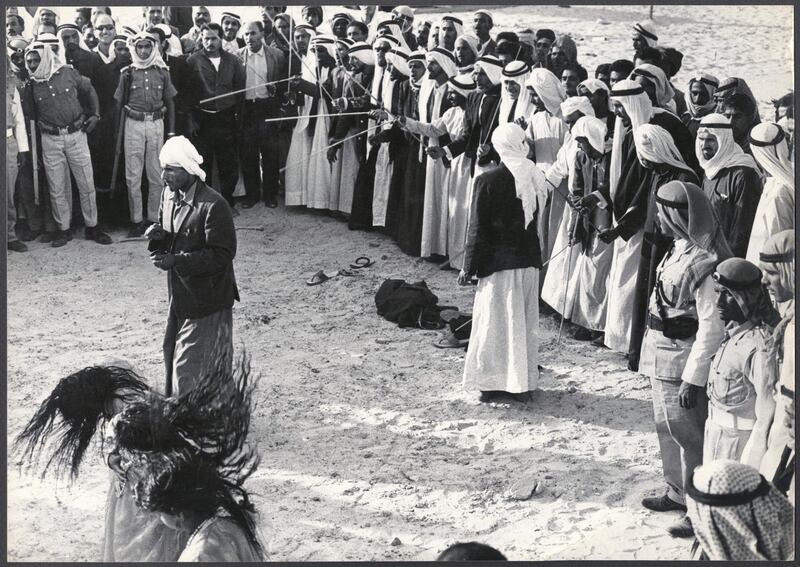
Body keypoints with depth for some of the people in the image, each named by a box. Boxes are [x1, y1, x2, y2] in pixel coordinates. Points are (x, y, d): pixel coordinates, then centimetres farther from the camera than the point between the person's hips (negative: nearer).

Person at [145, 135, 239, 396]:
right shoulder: (169, 195, 5)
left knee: (187, 367, -6)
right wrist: (158, 236, -7)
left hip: (206, 303, -8)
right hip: (180, 297, 8)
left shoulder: (213, 206, -21)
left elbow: (222, 255, -23)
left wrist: (176, 261, -28)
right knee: (172, 356, 17)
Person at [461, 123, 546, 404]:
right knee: (526, 322, 12)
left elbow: (477, 229, -8)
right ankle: (524, 383, 19)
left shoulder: (488, 181, -12)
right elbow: (537, 223, 3)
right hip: (530, 261, 4)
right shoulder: (535, 178, -1)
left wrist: (468, 267, -1)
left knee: (495, 321, 4)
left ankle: (494, 383, 7)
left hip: (498, 263, -4)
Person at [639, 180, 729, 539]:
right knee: (667, 428, 21)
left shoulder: (703, 262, -23)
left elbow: (712, 327, -24)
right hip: (662, 359, 9)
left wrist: (693, 378, -23)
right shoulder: (678, 250, 6)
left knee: (688, 434, 0)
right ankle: (678, 493, 37)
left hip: (682, 362, -9)